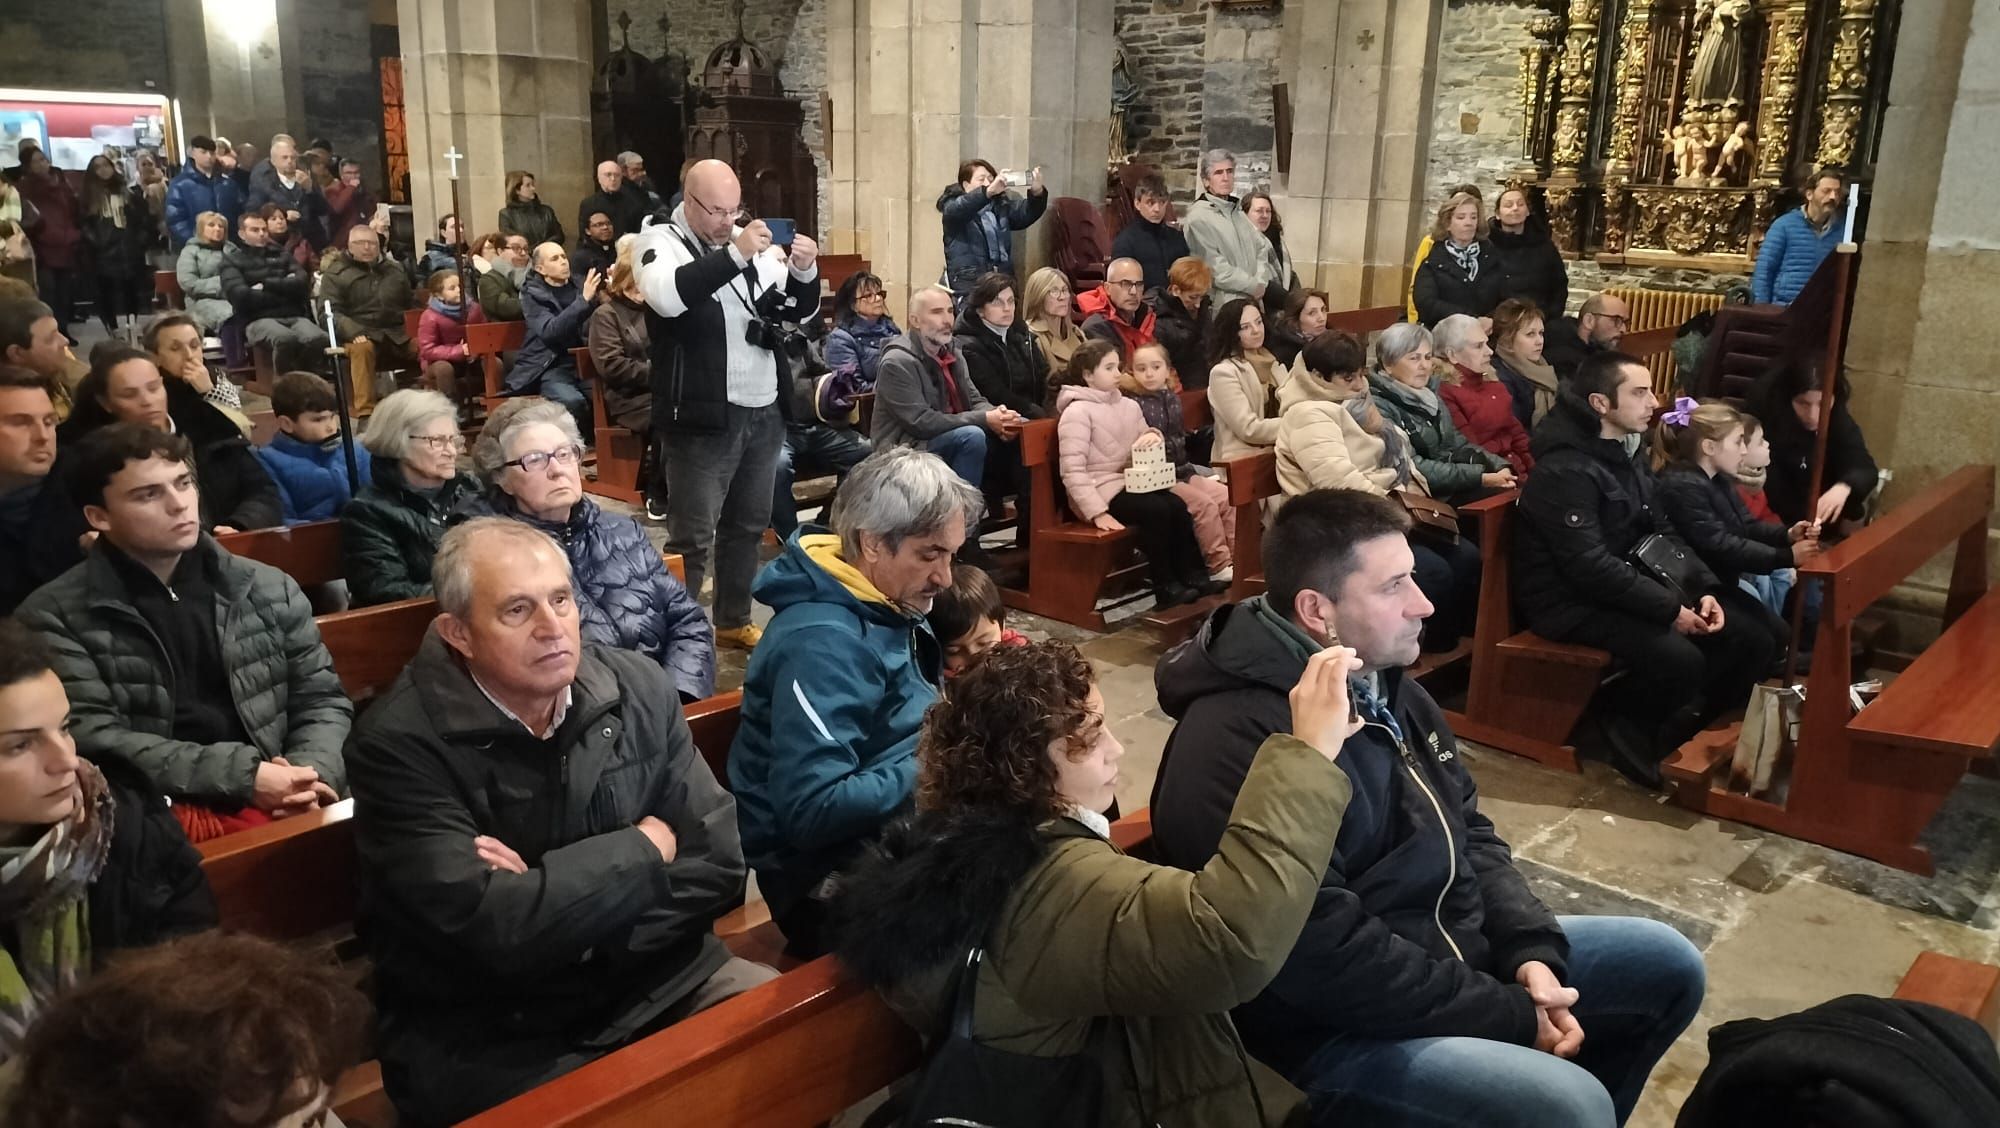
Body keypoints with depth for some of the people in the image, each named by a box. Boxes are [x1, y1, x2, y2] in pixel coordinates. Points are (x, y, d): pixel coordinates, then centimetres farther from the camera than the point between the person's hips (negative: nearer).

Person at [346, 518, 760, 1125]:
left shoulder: (638, 688, -2)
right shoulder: (400, 742, -15)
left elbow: (719, 864, -4)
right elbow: (491, 930, -24)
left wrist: (548, 897, -16)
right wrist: (645, 847, -12)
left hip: (654, 979, 5)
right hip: (488, 1037, -5)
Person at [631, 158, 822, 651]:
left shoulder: (752, 242, 10)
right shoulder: (660, 241, -6)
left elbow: (798, 310, 11)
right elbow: (668, 295, -28)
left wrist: (804, 271, -10)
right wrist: (734, 256, -32)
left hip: (764, 412, 6)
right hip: (702, 417, -6)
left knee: (748, 525, 18)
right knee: (692, 536, -1)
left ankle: (734, 620, 32)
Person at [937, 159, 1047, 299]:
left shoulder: (1001, 205, 16)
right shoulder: (953, 205, 3)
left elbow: (1025, 213, 0)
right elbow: (960, 209, -20)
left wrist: (1037, 193, -21)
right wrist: (988, 191, -34)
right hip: (968, 284, -4)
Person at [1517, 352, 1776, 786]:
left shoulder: (1625, 456, 11)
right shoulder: (1566, 471, -21)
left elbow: (1661, 534, 14)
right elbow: (1590, 567, -26)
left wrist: (1704, 589, -2)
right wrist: (1670, 609, -23)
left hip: (1630, 586, 10)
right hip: (1574, 601, -10)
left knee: (1750, 642, 2)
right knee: (1681, 660, -30)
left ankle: (1680, 725, 11)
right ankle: (1615, 726, -4)